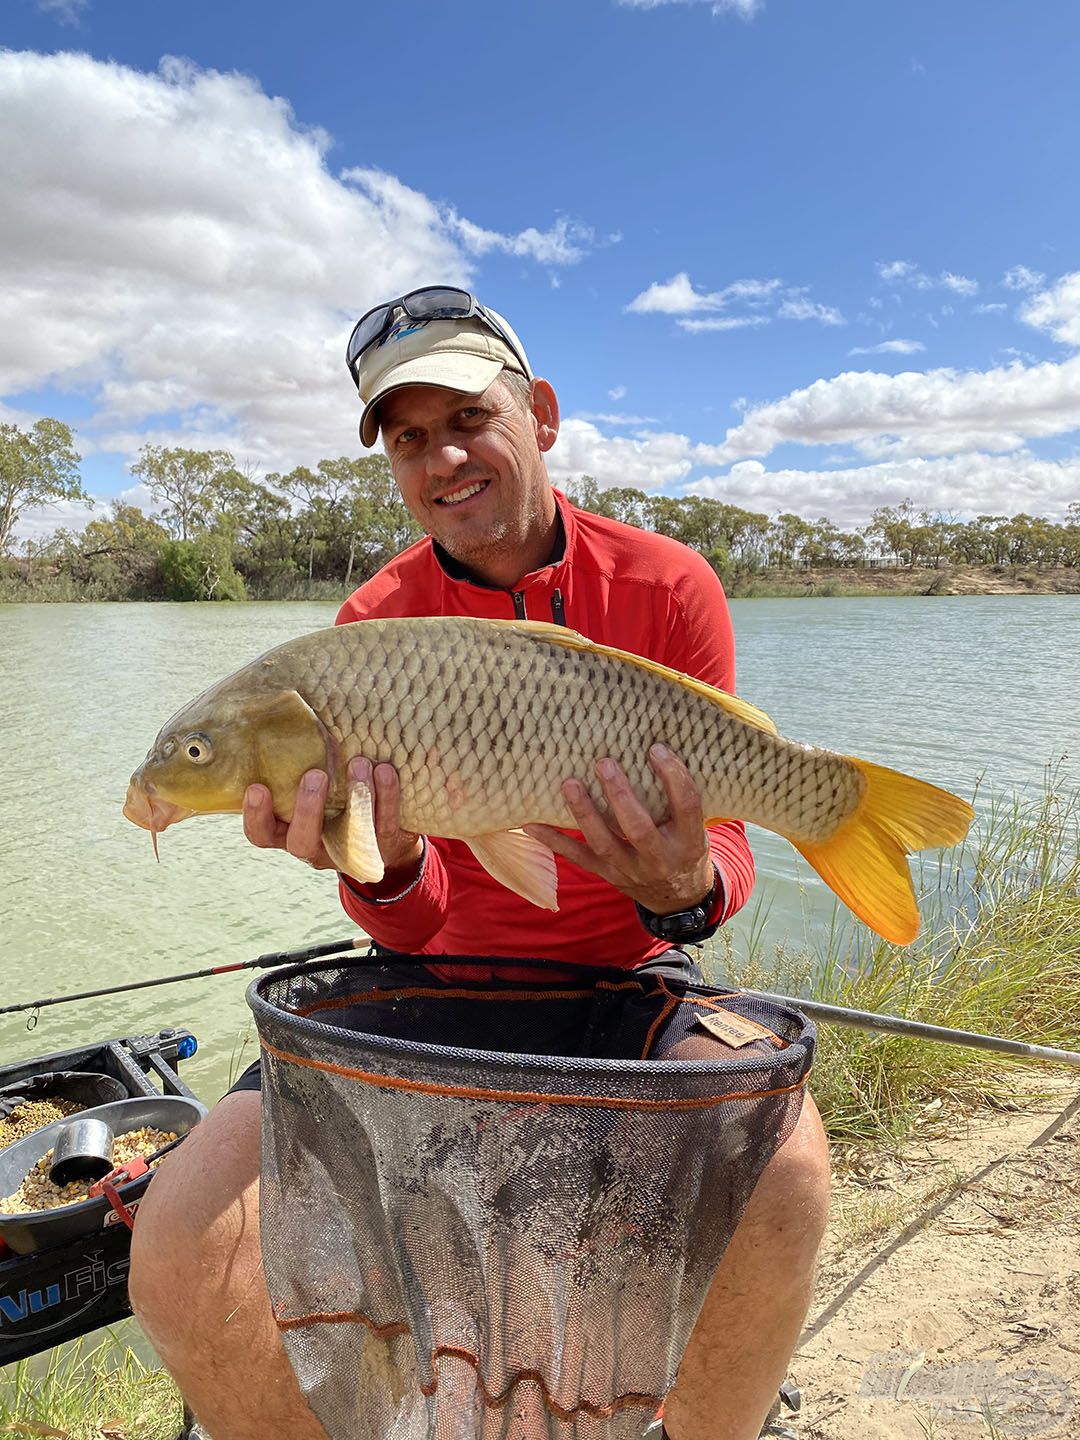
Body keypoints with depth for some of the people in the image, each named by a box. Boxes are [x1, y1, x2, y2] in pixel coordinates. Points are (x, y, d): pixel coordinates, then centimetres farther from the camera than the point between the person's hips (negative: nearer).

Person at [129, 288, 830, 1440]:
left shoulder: (665, 586, -6)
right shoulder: (375, 626, -4)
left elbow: (721, 846, -7)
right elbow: (413, 929, -6)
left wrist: (687, 889, -31)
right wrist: (384, 868, -30)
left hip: (625, 972, 0)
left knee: (781, 1176, -31)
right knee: (182, 1241, -18)